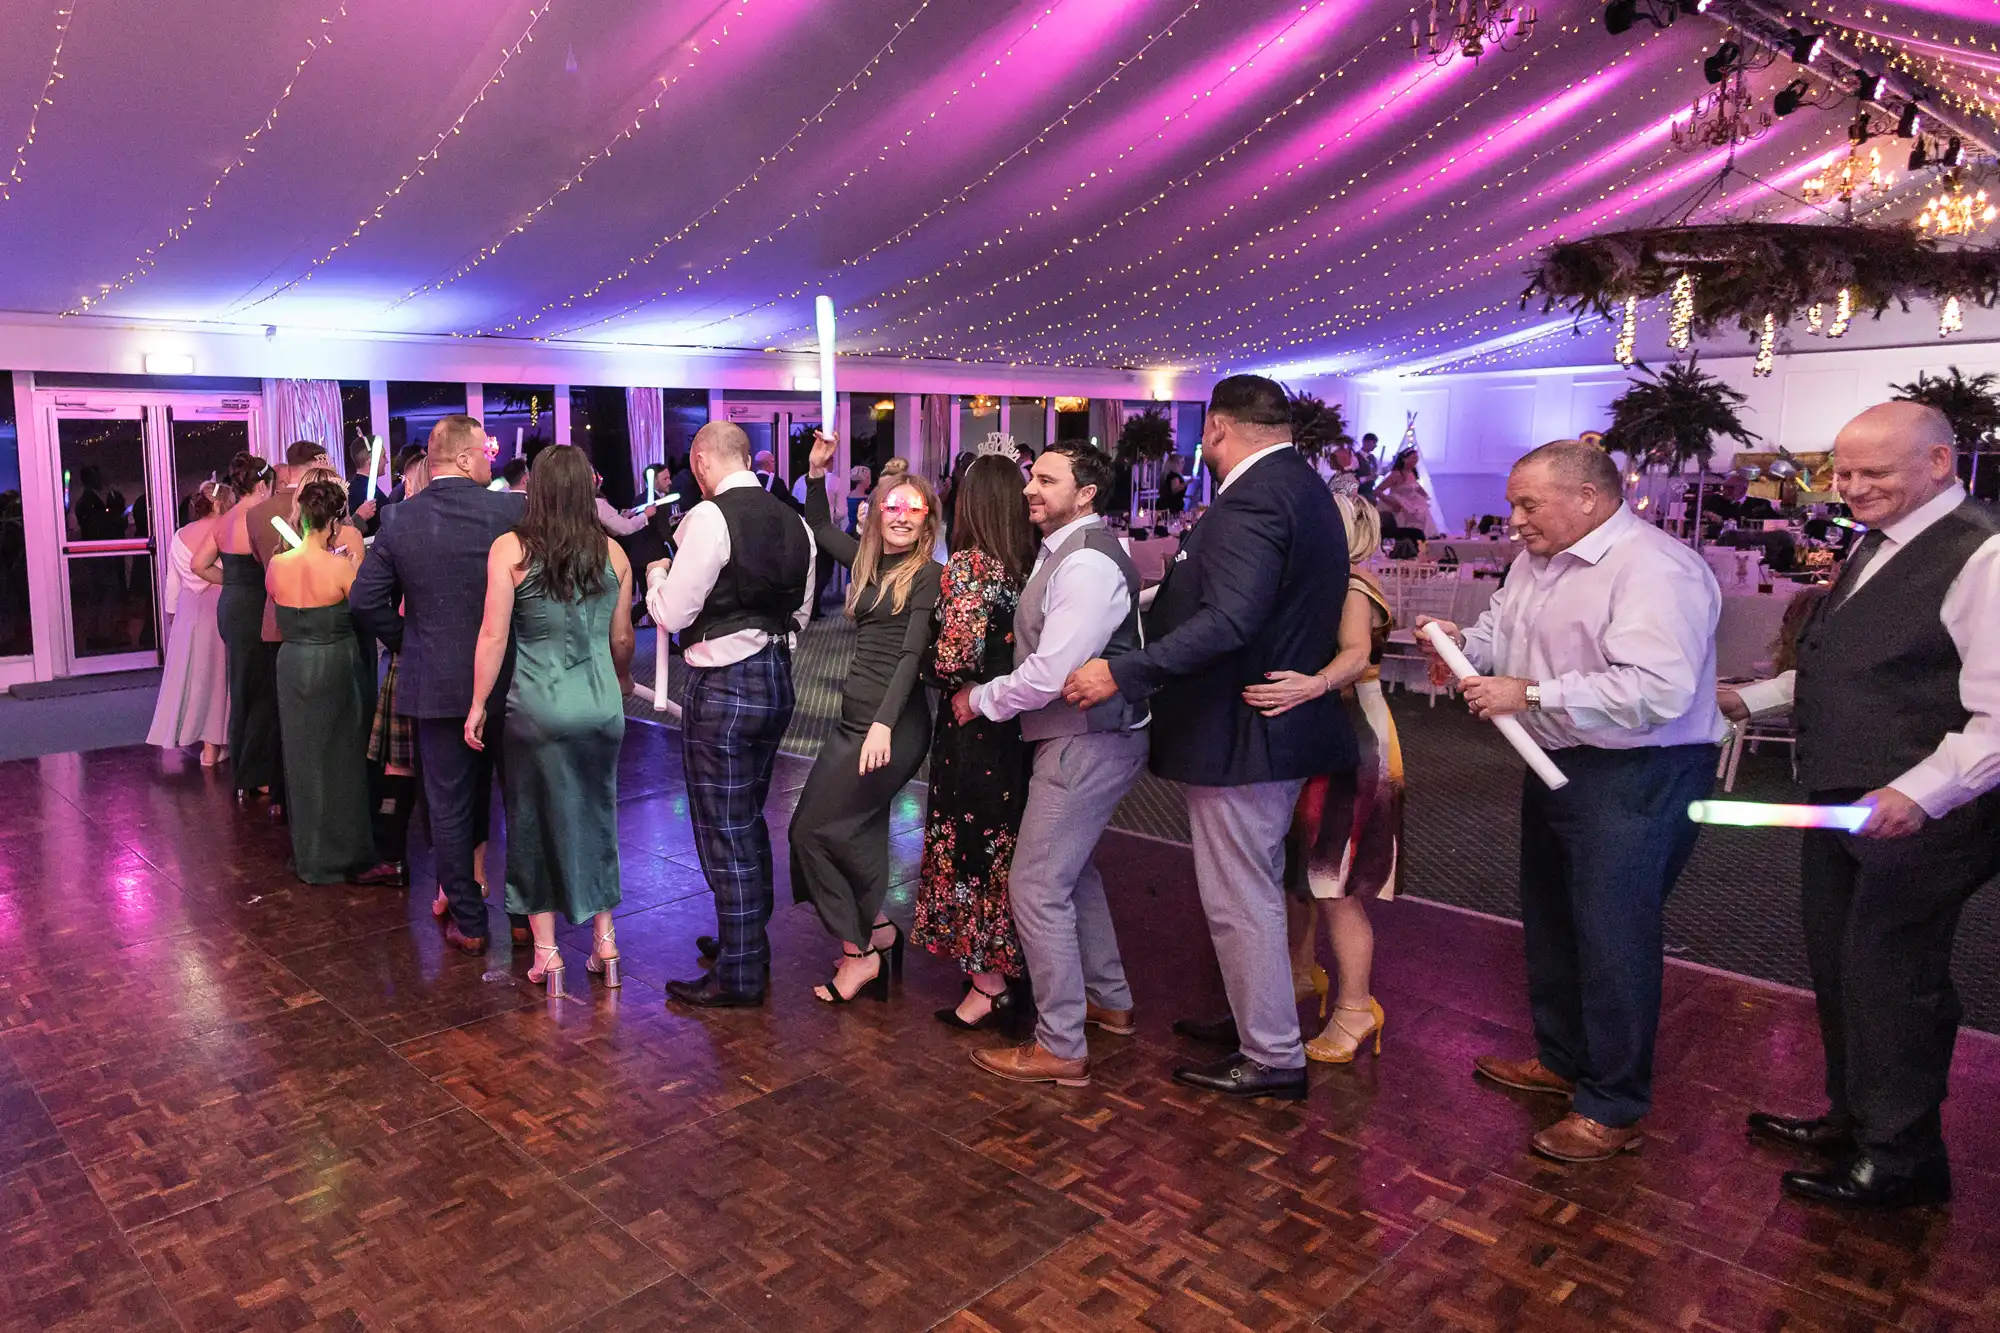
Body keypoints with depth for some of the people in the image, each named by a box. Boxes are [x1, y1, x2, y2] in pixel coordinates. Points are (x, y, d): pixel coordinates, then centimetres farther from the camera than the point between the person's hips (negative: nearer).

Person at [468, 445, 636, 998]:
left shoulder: (510, 549, -6)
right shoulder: (612, 553, 1)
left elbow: (493, 636, -8)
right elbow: (622, 638, 8)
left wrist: (478, 704, 2)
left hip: (537, 705, -2)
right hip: (601, 704, 3)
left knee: (536, 820, 12)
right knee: (595, 816, 17)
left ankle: (546, 951, 18)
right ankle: (604, 941, 23)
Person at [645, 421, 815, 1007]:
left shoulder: (710, 518, -15)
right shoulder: (793, 522, 8)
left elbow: (672, 614, -13)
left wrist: (657, 574, 5)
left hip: (722, 685, -8)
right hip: (777, 678, 8)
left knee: (723, 831, 2)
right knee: (748, 821, 21)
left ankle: (739, 975, 11)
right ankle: (748, 941, 35)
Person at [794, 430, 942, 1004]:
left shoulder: (928, 576, -8)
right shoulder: (868, 562, 13)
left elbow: (912, 654, -17)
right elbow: (819, 527, 30)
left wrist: (884, 724, -27)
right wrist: (816, 471, 18)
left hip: (893, 725, -8)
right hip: (854, 719, 8)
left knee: (816, 827, -6)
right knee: (859, 834, 10)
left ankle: (861, 950, 5)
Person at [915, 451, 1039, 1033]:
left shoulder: (968, 564, -16)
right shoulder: (1030, 564, 2)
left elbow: (955, 657, -22)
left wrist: (934, 671, -4)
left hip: (972, 730, -7)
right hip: (1018, 727, 7)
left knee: (968, 851, 6)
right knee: (1006, 850, 18)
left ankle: (989, 986, 13)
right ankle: (1012, 976, 29)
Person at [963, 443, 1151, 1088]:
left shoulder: (1088, 563, -20)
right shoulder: (1062, 550, 12)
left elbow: (1050, 674, -24)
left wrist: (981, 700, -10)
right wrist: (989, 693, 4)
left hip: (1088, 743, -11)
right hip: (1079, 737, 11)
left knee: (1036, 886, -6)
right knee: (1071, 870, 23)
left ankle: (1060, 1047, 6)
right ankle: (1109, 1001, 39)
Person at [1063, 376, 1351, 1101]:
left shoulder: (1251, 499, -21)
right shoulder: (1300, 487, 12)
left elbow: (1228, 622, -32)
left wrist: (1123, 673, -30)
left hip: (1240, 734, -11)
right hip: (1287, 726, 11)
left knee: (1240, 899, 1)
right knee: (1254, 889, 22)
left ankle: (1272, 1057, 14)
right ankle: (1257, 1019, 38)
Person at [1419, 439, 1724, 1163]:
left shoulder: (1655, 571, -20)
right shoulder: (1536, 560, 10)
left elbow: (1656, 692, -30)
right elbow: (1501, 635, 20)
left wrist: (1529, 694, -27)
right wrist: (1463, 641, -4)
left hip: (1634, 778, -10)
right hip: (1556, 767, 10)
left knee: (1613, 938, -3)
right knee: (1550, 920, 19)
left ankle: (1612, 1108, 12)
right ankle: (1561, 1058, 38)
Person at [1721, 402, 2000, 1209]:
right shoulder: (1877, 546, 12)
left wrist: (1919, 792, -32)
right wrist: (1751, 699, 14)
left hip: (1918, 814, -9)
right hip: (1841, 800, 9)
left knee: (1889, 977, 3)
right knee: (1837, 963, 19)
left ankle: (1898, 1160, 23)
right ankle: (1853, 1120, 37)